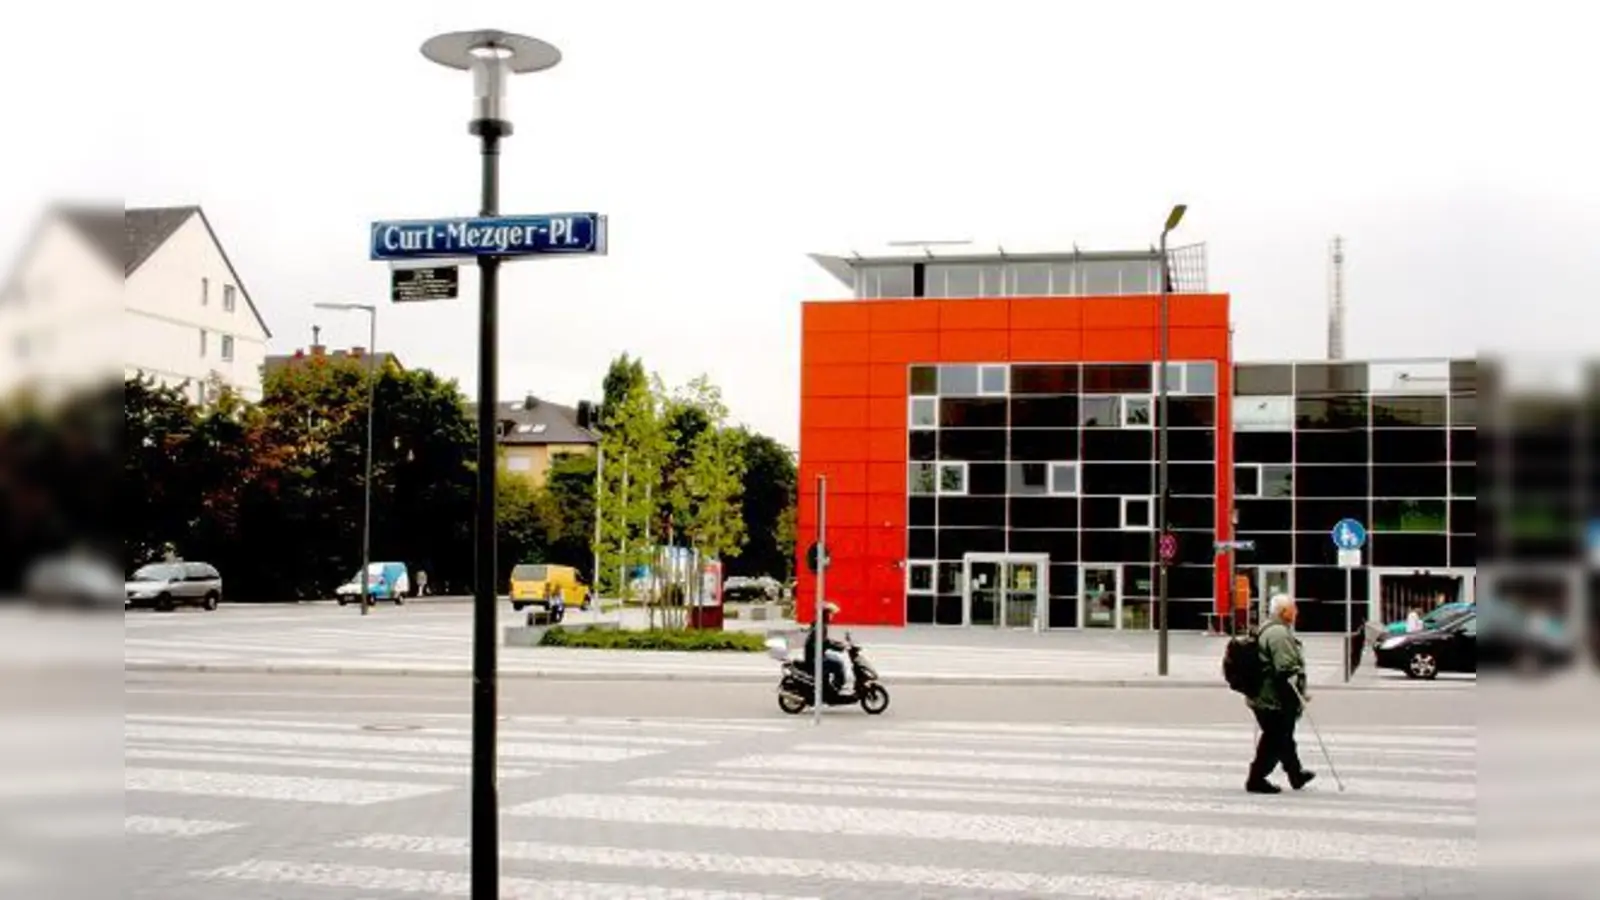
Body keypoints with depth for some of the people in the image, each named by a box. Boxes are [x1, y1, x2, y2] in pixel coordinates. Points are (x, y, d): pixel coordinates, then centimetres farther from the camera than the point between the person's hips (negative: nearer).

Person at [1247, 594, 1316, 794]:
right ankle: (1256, 780, 1)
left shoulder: (1266, 630, 14)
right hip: (1276, 702, -11)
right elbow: (1286, 670, -24)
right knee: (1275, 740, -3)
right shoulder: (1279, 633, -20)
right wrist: (1300, 694, -16)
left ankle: (1296, 774, 37)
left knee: (1284, 738, 22)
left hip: (1263, 697, 11)